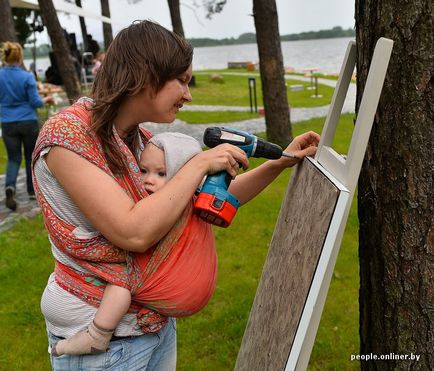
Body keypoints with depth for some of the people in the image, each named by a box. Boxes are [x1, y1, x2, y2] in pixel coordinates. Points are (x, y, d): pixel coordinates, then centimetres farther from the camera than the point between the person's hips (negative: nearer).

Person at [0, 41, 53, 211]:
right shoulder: (27, 77, -11)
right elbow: (35, 102, -8)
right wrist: (46, 100, 11)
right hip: (28, 122, -2)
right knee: (31, 156, 15)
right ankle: (32, 190, 25)